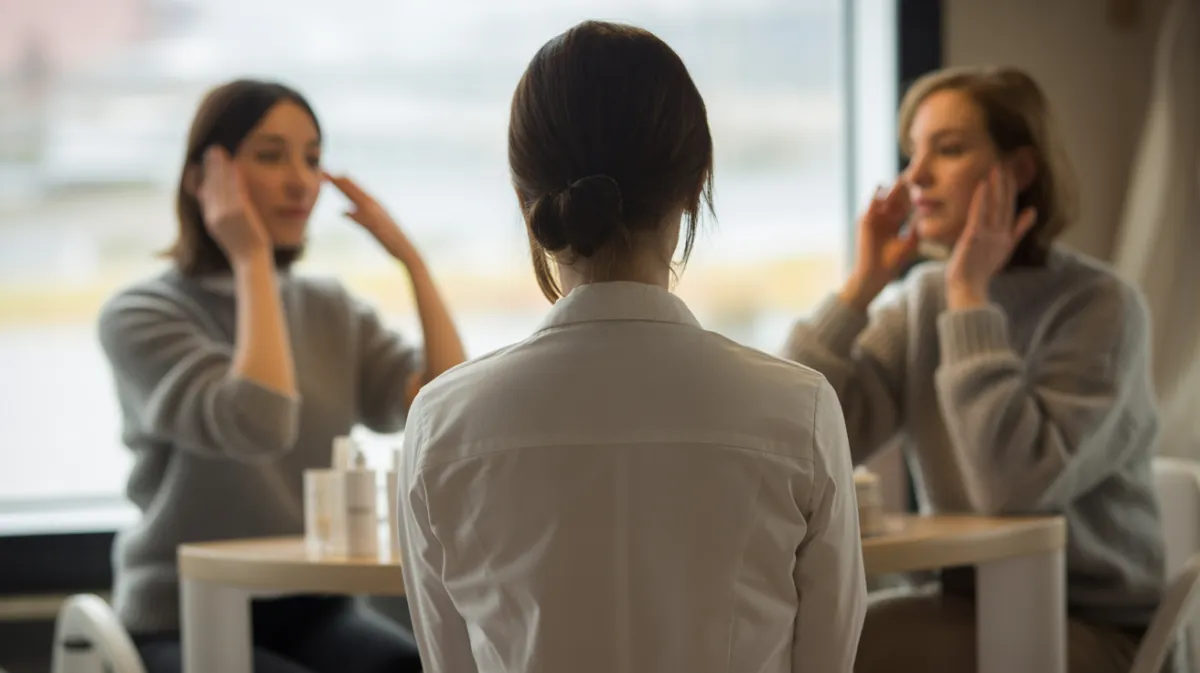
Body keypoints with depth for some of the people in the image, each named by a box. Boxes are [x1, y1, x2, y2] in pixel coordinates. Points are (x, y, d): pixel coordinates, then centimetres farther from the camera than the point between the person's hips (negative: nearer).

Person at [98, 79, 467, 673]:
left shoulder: (331, 311, 11)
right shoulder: (139, 316, -6)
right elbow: (259, 425, -24)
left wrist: (410, 257, -3)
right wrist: (251, 261, -15)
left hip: (316, 612, 5)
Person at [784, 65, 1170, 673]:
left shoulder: (1098, 305, -13)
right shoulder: (920, 300, 4)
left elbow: (1012, 486, -27)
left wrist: (972, 297, -20)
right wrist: (860, 284, -7)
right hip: (964, 601, 5)